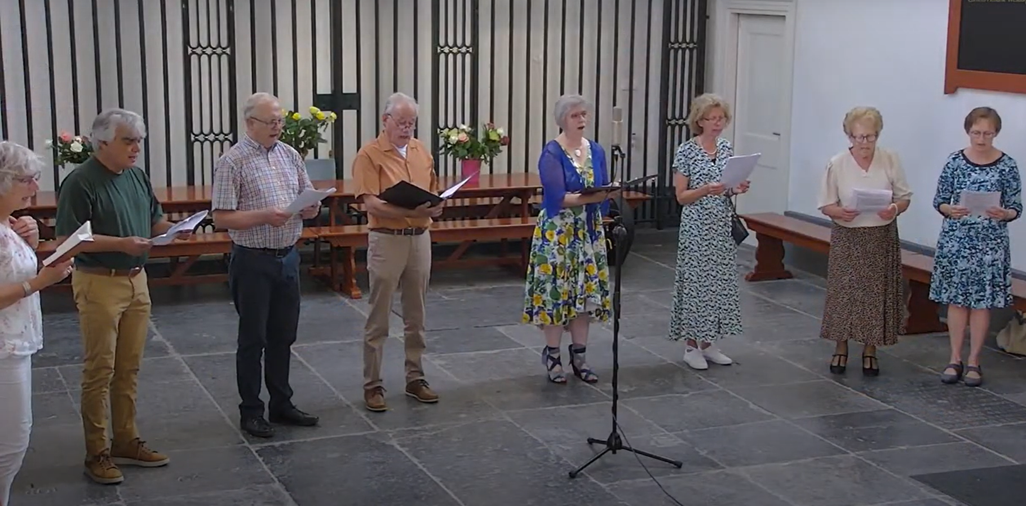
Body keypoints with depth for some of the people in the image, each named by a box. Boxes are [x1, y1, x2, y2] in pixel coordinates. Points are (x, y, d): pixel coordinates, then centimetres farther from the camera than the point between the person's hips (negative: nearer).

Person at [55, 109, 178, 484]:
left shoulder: (137, 176, 9)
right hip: (99, 283, -7)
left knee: (129, 368, 13)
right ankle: (97, 453, 9)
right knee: (100, 370, 0)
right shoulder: (81, 182, -14)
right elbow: (69, 239, -17)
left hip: (136, 280, 7)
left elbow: (155, 220, 19)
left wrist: (173, 229, -3)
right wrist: (121, 244, -24)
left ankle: (126, 442, 24)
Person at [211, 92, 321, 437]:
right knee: (253, 339, 3)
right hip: (253, 261, -6)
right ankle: (251, 412, 14)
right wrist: (264, 216, -24)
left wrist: (310, 207, -9)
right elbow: (221, 218, -14)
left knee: (283, 336, 14)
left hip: (288, 257, 6)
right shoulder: (233, 162, -10)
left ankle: (281, 404, 25)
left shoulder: (290, 155, 9)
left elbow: (310, 202, 14)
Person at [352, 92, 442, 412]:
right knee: (378, 318, 1)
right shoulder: (370, 154, -9)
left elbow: (433, 192, 15)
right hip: (387, 240, -6)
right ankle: (372, 384, 9)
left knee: (416, 315, 13)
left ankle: (415, 377, 23)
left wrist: (435, 207, -8)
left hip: (420, 238, 6)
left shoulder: (422, 152, 10)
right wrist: (408, 210, -28)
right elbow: (370, 203, -17)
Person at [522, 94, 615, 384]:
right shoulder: (551, 153, -10)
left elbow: (604, 191, 11)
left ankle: (579, 354, 16)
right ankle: (552, 354, 8)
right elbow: (557, 197, -19)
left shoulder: (596, 151, 9)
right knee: (556, 290, -4)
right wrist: (592, 196, -27)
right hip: (558, 231, -6)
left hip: (589, 230, 6)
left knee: (587, 290, 6)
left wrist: (611, 191, -8)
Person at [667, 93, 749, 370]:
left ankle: (708, 343, 19)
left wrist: (737, 189, -6)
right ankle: (692, 346, 10)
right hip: (697, 227, -6)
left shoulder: (727, 148, 7)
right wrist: (706, 190, -25)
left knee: (719, 282, 8)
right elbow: (681, 196, -8)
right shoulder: (686, 150, -9)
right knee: (695, 282, 0)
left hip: (723, 226, 6)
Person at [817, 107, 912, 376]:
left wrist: (895, 209, -20)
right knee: (843, 291, 2)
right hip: (847, 238, -1)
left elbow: (904, 197, 2)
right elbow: (825, 205, -3)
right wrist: (841, 212, -24)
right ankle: (841, 348, 20)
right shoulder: (837, 164, -7)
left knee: (877, 292, 5)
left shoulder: (890, 160, -4)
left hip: (882, 237, 1)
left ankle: (870, 349, 22)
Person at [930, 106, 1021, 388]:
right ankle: (955, 359, 19)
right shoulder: (955, 161, -2)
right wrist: (951, 210, -19)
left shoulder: (1007, 166, -5)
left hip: (990, 244, -1)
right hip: (956, 241, 1)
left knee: (982, 301, 5)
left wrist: (1003, 214, -23)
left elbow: (1016, 208, -2)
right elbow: (939, 201, 2)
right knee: (956, 299, 7)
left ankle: (973, 361, 17)